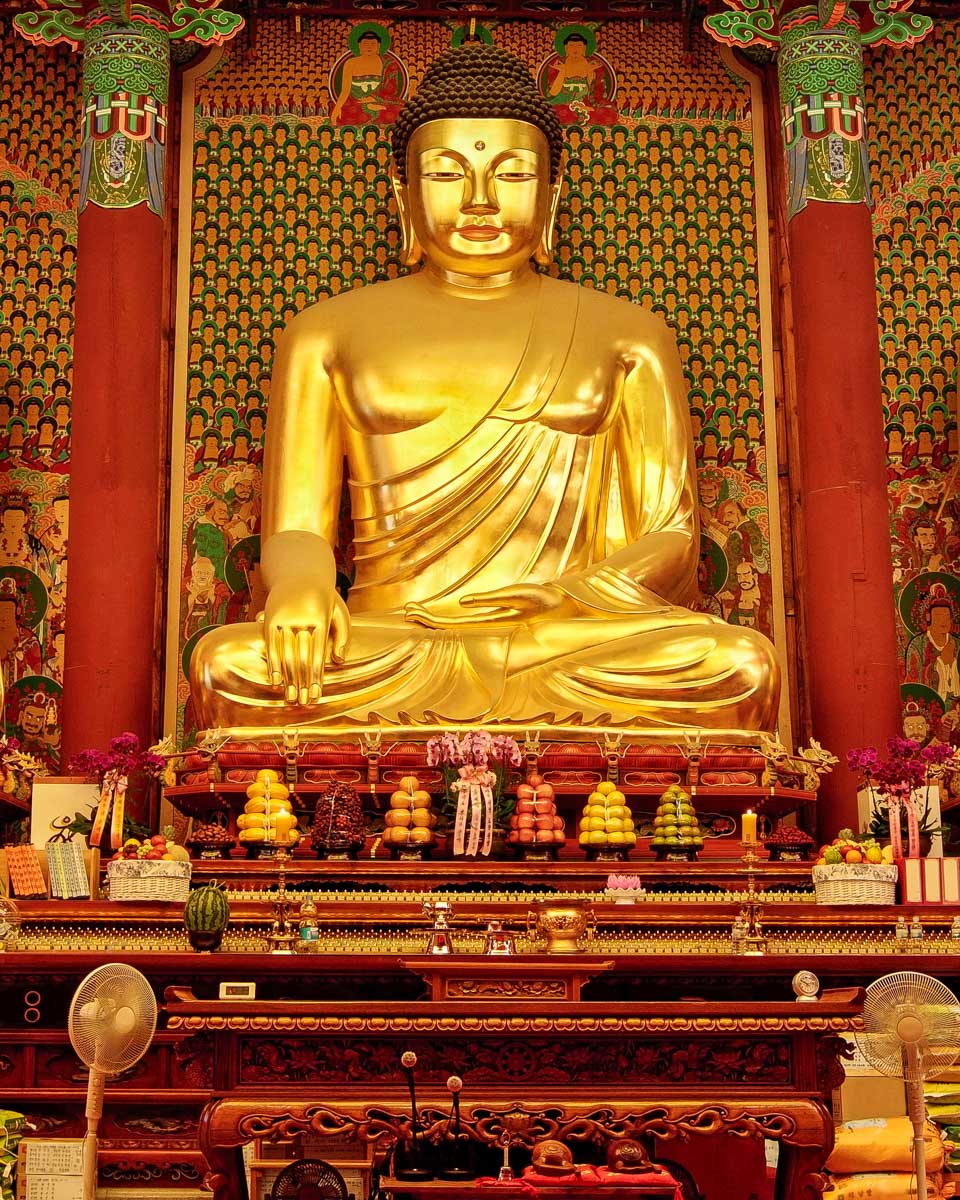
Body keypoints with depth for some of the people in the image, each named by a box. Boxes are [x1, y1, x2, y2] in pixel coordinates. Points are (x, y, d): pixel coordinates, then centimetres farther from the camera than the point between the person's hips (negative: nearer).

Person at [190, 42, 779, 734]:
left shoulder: (627, 335, 16)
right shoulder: (330, 333, 16)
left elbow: (670, 537, 11)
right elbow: (294, 531, 10)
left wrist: (571, 599, -11)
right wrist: (301, 585, -15)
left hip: (566, 644, 1)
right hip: (387, 644, 0)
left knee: (741, 665, -30)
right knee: (227, 666, -32)